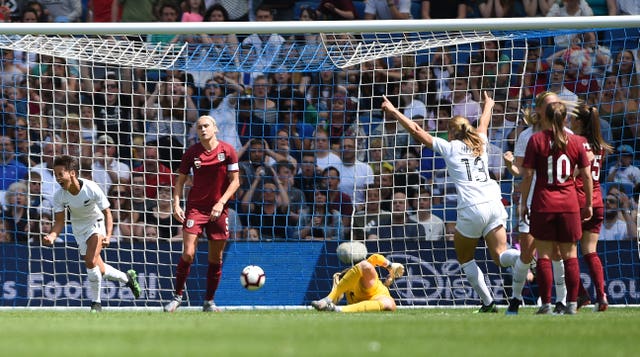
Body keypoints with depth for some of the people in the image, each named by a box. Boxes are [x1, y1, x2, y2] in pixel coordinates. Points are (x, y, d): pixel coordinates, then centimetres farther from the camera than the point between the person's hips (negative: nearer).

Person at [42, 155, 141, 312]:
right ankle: (127, 278, 37)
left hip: (96, 224, -4)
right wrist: (52, 236, -35)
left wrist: (108, 236, -34)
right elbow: (59, 222, -13)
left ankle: (96, 304, -10)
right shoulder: (59, 196, -19)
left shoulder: (92, 189, -28)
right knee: (100, 270, 8)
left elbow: (107, 213, -20)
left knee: (91, 262, -25)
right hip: (78, 227, 4)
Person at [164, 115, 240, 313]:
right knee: (188, 254, -12)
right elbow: (180, 180, 5)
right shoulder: (192, 153, -1)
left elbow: (235, 181, -2)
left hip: (218, 209, 1)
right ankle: (177, 296, 1)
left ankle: (209, 301, 15)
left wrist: (221, 203, -14)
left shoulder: (227, 151, -3)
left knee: (216, 257, 4)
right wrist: (176, 204, -9)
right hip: (195, 207, -1)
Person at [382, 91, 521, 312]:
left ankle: (488, 302, 4)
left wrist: (394, 111, 21)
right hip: (494, 203, 4)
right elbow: (483, 123, 42)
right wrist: (488, 106, 62)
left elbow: (416, 131, 11)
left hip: (472, 209, -4)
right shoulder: (480, 144, 18)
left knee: (465, 258, 14)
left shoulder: (449, 147, 7)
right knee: (499, 256, -2)